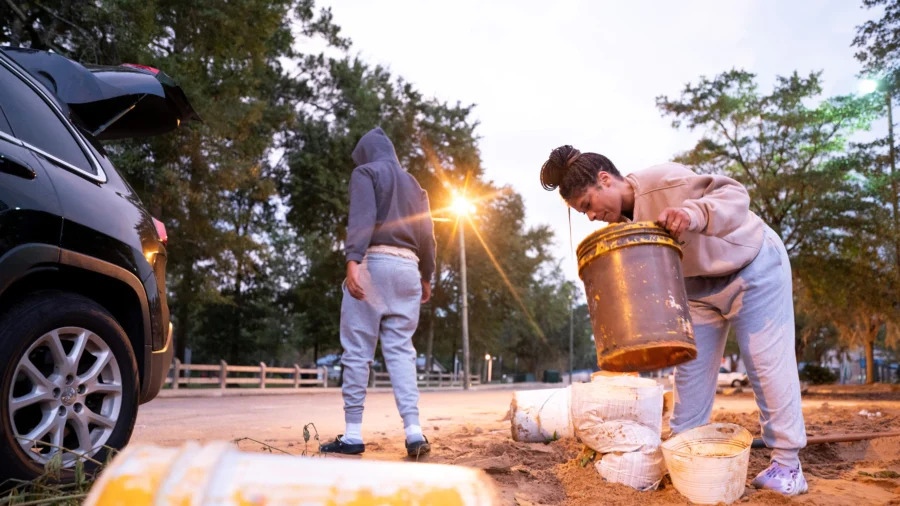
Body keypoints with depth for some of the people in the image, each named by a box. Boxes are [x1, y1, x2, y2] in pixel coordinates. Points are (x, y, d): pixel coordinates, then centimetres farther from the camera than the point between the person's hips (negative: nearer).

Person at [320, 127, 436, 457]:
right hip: (408, 267, 5)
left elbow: (362, 218, -12)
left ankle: (353, 435, 1)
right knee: (401, 350, 3)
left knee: (357, 350, -1)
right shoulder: (413, 184, 23)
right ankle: (414, 431, -7)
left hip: (373, 262, -5)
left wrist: (352, 261, -22)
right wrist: (426, 277, 22)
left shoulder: (365, 173, 6)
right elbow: (426, 235, 17)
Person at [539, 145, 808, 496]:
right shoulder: (625, 223, -5)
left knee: (767, 363, -2)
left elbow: (734, 194, -33)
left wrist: (693, 214, -51)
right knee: (691, 369, 8)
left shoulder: (663, 181, -29)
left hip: (752, 269, -7)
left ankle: (787, 464, 9)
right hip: (700, 286, 7)